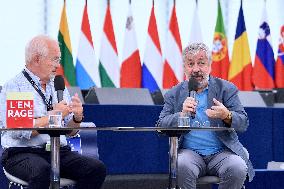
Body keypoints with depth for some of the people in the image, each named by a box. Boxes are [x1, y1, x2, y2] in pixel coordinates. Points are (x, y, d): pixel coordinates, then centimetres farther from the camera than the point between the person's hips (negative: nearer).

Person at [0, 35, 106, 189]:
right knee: (41, 171, -38)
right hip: (22, 153, -6)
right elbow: (17, 130, -17)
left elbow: (70, 132, 18)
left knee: (97, 168, -18)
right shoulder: (13, 86, -3)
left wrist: (77, 118, -5)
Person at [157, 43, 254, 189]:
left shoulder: (226, 89, 10)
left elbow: (243, 124, 3)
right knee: (182, 166, -34)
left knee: (238, 168, -30)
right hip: (189, 151, 0)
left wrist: (227, 116, -21)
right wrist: (182, 115, -13)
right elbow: (160, 126, 5)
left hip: (222, 152, 1)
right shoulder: (174, 94, 13)